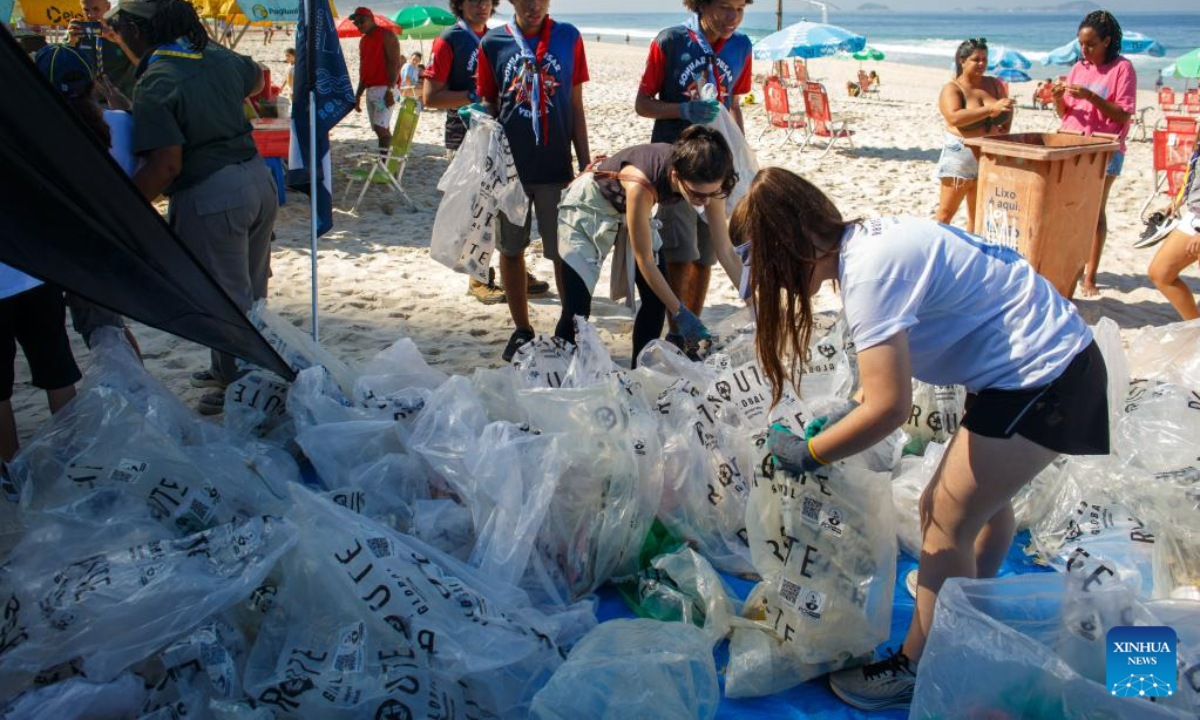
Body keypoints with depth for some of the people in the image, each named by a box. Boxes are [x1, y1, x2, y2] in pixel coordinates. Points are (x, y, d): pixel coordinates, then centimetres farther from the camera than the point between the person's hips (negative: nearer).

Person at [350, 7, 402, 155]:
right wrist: (358, 95, 19)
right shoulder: (363, 41, 20)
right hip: (370, 90, 8)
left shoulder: (386, 35, -5)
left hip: (384, 89, -8)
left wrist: (390, 89, -21)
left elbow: (395, 63, -13)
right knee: (381, 130, 9)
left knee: (381, 128, -18)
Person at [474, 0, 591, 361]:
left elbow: (576, 107, 6)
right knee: (511, 250, 9)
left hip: (556, 167, -1)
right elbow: (487, 106, 8)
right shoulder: (493, 42, 2)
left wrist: (586, 163, 5)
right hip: (508, 166, 1)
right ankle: (522, 329, 24)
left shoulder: (568, 37, 2)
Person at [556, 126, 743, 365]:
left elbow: (725, 251, -17)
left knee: (657, 299, 0)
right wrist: (679, 312, -22)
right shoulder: (640, 185, -42)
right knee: (577, 311, -13)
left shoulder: (705, 183, -26)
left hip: (625, 210, 6)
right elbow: (644, 261, -29)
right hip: (588, 207, -6)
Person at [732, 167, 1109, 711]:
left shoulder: (870, 271, -26)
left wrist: (808, 452, -15)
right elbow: (891, 360, 14)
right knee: (985, 493, 28)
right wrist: (849, 418, 7)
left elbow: (889, 406, -28)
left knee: (948, 524, -2)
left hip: (1039, 375, -10)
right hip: (1055, 354, 10)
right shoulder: (865, 238, 3)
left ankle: (914, 671, 12)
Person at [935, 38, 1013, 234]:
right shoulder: (951, 89, -8)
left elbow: (1008, 110, 22)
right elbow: (954, 117, -26)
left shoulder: (995, 84, 8)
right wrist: (991, 109, -32)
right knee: (946, 212, -3)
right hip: (960, 155, -5)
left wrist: (1005, 130, 2)